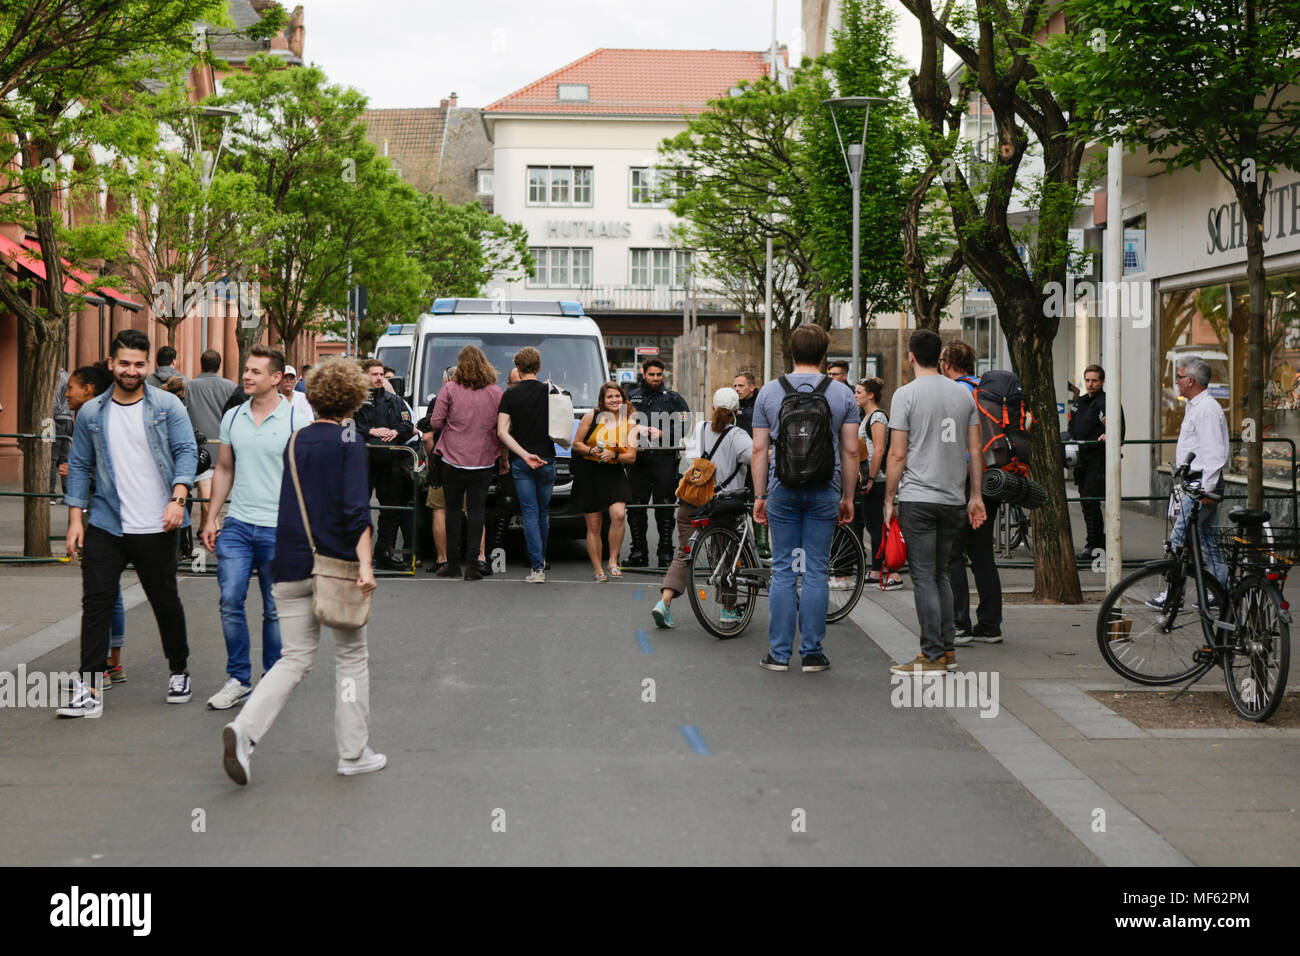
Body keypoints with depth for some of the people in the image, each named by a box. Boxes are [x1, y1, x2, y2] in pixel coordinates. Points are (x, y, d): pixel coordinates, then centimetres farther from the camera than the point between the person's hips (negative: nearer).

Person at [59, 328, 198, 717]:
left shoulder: (167, 406, -1)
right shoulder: (91, 413, 6)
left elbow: (186, 452, -5)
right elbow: (80, 466, 10)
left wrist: (178, 498, -19)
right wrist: (75, 518, 3)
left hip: (155, 526, -2)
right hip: (105, 524, 2)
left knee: (166, 602, 9)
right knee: (96, 601, -6)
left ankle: (179, 671, 29)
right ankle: (89, 689, -4)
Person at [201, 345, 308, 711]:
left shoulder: (296, 421, -6)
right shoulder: (232, 417, 8)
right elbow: (224, 470, 17)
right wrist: (212, 518, 12)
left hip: (278, 529, -4)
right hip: (237, 525, 4)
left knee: (275, 609, 5)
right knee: (230, 602, -2)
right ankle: (238, 678, 10)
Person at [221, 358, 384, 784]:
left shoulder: (296, 441, 11)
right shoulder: (349, 445, -8)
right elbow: (356, 509, -18)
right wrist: (365, 563, -22)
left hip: (292, 566, 5)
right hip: (336, 563, -5)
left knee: (296, 657, 10)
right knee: (351, 656, 10)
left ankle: (244, 729, -12)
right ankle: (353, 753, 15)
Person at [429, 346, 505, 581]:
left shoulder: (449, 389, -5)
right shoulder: (496, 392, 1)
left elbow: (435, 423, -4)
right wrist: (504, 458, 13)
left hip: (453, 460, -1)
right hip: (484, 462, 1)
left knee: (453, 509, 10)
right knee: (476, 511, 3)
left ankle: (452, 563, 12)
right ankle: (472, 566, -2)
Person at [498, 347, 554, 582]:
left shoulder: (511, 394, -5)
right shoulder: (550, 391, -1)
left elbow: (502, 431, -14)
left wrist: (525, 455, -17)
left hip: (521, 462, -2)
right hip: (546, 459, 2)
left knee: (530, 514, -1)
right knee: (543, 513, 16)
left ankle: (537, 567, -8)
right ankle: (541, 560, 29)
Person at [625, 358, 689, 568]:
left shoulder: (673, 398, 9)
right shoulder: (632, 397, 15)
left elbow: (686, 425, 3)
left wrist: (663, 433, -9)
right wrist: (636, 431, -3)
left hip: (664, 458, -2)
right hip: (638, 458, 2)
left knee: (665, 507, -3)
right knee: (635, 506, 2)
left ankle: (666, 552, 3)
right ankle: (638, 550, 11)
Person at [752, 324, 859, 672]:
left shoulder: (769, 392, 2)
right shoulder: (842, 394, 1)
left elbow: (760, 450, 2)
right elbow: (850, 451, 1)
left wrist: (759, 495, 9)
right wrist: (847, 498, 9)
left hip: (782, 490, 0)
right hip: (824, 492, 0)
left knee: (783, 571, 5)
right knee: (816, 572, 4)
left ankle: (779, 653, 6)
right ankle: (812, 653, 6)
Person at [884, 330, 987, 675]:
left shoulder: (906, 394, -7)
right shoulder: (963, 393, 9)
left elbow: (898, 455, -9)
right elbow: (975, 451, 9)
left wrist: (889, 499, -2)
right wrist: (976, 496, 15)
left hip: (917, 499, -6)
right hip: (953, 500, 6)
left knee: (924, 576, -2)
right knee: (940, 573, 17)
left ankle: (933, 655, -2)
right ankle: (947, 649, 18)